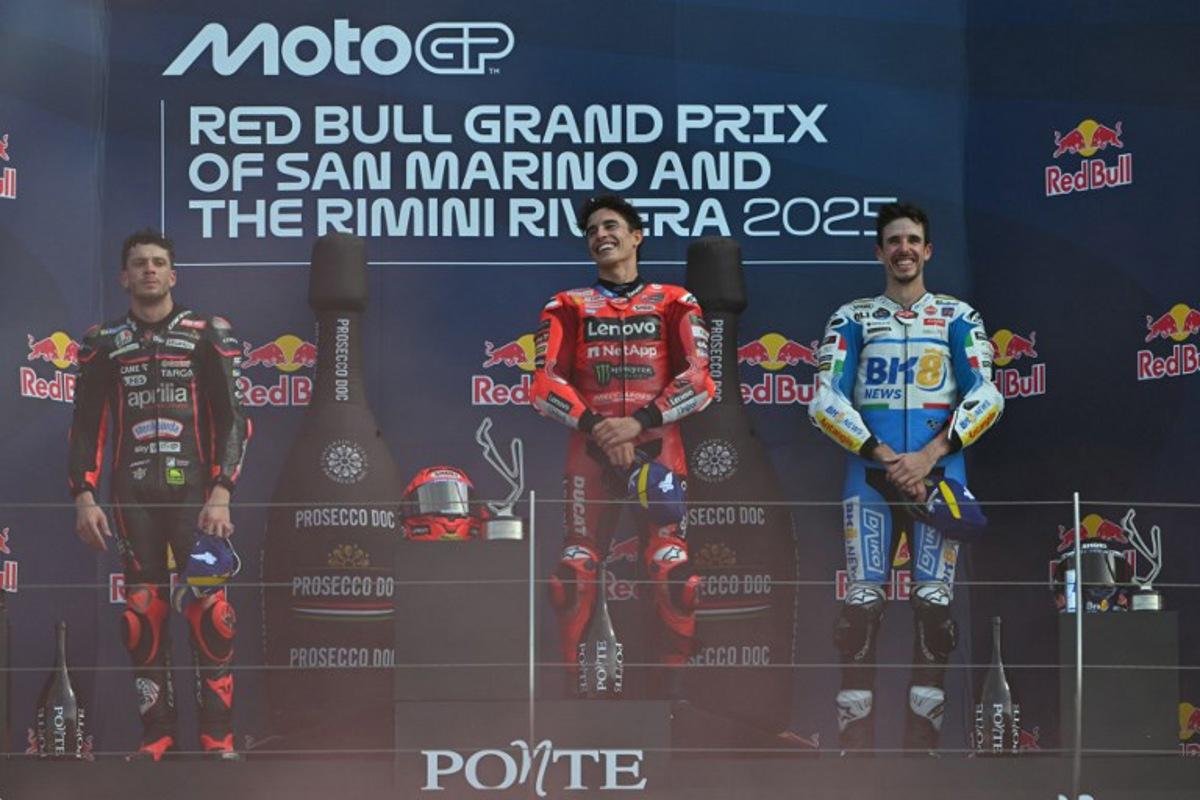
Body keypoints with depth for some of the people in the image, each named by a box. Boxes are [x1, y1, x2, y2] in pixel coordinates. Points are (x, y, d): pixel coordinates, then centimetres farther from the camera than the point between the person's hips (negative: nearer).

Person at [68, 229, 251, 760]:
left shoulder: (208, 337, 4)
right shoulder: (103, 345, 12)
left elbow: (231, 418, 0)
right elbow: (86, 426, 12)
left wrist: (221, 493, -10)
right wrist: (84, 497, 1)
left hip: (194, 490, -2)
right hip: (132, 493, 2)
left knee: (210, 608, -10)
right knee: (143, 613, 0)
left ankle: (218, 734, -5)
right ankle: (157, 731, 7)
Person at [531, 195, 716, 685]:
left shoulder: (674, 303, 10)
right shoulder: (568, 307, 13)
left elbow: (700, 379, -2)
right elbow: (545, 384, 3)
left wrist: (638, 422, -13)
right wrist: (595, 425, -12)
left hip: (658, 448, -1)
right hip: (590, 449, 1)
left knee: (673, 571, -14)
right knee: (575, 571, -9)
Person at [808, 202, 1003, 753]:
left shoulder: (958, 318, 12)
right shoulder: (852, 319, 12)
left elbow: (986, 396, 1)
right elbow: (826, 401, 2)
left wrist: (930, 455, -12)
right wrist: (883, 456, -11)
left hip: (939, 473, 0)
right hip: (870, 474, 0)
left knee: (934, 608, -7)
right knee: (861, 607, -8)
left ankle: (922, 744, -2)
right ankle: (854, 746, -5)